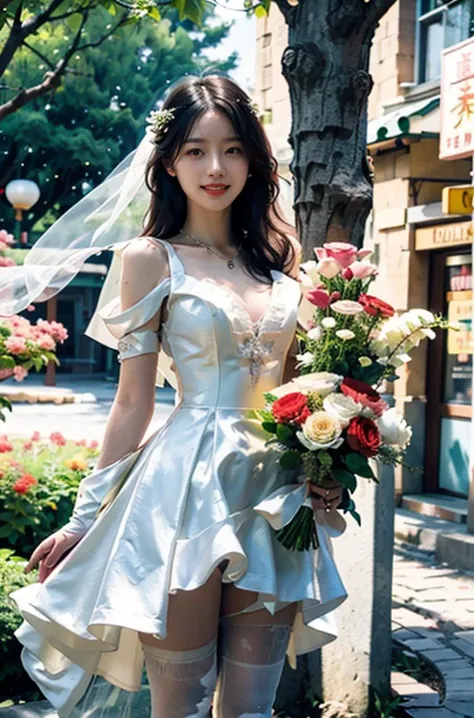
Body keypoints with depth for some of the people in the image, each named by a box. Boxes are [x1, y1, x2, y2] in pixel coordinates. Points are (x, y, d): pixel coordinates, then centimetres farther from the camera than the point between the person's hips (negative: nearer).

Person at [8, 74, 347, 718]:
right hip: (186, 488, -4)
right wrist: (86, 518, -2)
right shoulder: (151, 258, -1)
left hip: (276, 492, 4)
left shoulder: (279, 255, 12)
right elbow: (134, 400, -1)